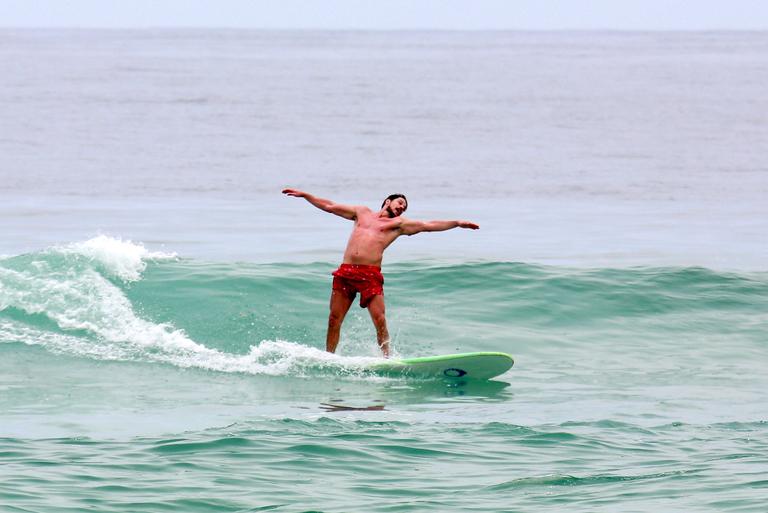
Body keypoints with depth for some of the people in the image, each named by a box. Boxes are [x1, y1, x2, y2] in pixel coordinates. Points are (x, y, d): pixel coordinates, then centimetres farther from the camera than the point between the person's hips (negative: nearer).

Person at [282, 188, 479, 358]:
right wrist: (304, 195, 26)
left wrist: (457, 223, 1)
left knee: (379, 319, -13)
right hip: (345, 272, 2)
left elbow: (429, 225, 9)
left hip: (371, 275, -2)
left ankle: (386, 358, -6)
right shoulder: (362, 213, 24)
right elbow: (329, 206, 27)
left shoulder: (398, 224, 16)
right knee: (334, 319, 2)